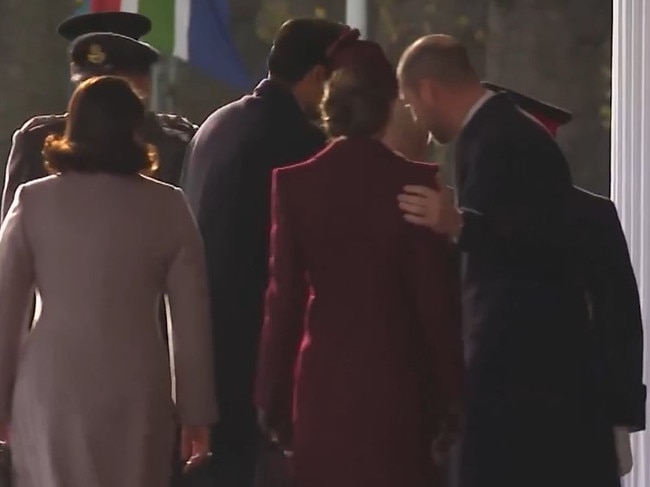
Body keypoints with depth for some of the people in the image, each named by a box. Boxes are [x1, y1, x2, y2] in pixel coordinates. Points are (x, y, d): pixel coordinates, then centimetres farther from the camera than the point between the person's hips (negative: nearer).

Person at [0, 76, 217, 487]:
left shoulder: (34, 202, 2)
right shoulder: (167, 207, 1)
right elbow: (192, 320, 2)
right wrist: (196, 411, 8)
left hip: (50, 389, 0)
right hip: (136, 392, 0)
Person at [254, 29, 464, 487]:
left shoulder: (295, 182, -2)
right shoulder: (415, 183, -6)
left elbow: (285, 295, 0)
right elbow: (436, 295, -4)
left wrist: (273, 396, 6)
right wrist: (452, 392, 3)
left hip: (323, 375, 1)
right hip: (397, 374, -1)